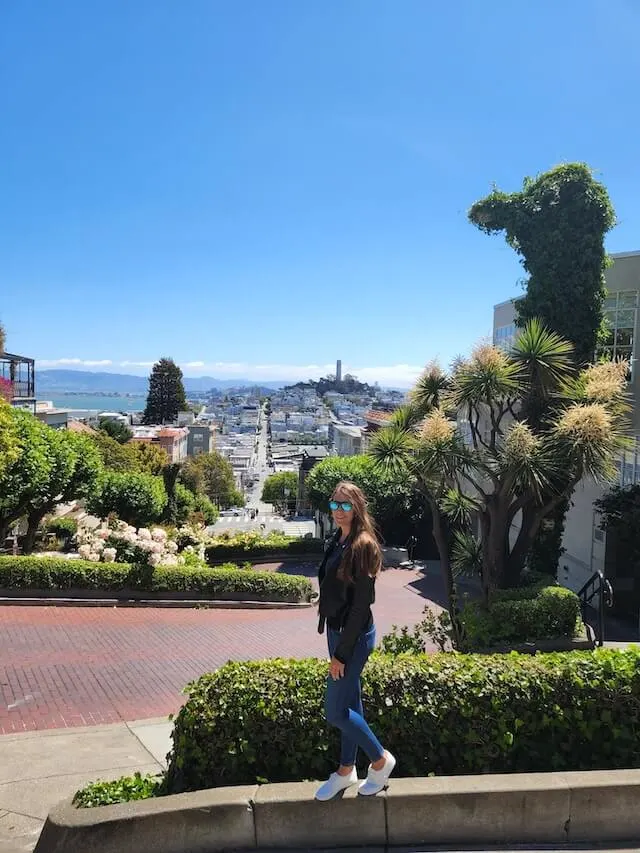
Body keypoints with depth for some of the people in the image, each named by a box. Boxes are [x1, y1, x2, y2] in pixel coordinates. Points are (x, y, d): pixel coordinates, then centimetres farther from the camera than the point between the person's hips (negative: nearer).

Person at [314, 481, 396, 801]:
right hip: (336, 629, 8)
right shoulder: (337, 541, 5)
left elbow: (361, 605, -21)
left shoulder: (363, 546, -20)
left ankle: (381, 759, 20)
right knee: (349, 703, 19)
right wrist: (332, 637, 12)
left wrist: (342, 652, -18)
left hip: (354, 636, -8)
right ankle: (346, 771, 35)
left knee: (335, 711, -1)